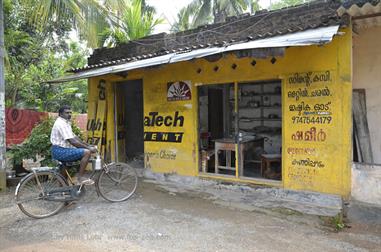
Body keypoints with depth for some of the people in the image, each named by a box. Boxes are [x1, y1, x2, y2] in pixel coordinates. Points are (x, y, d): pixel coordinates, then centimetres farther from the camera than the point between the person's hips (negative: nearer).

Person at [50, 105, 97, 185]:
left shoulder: (66, 123, 17)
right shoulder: (61, 123, -16)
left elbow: (74, 137, 18)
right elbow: (72, 142, -24)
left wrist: (89, 145, 10)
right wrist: (88, 148, -21)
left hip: (62, 150, 11)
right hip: (60, 151, -11)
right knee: (87, 152, -22)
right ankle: (81, 177, -13)